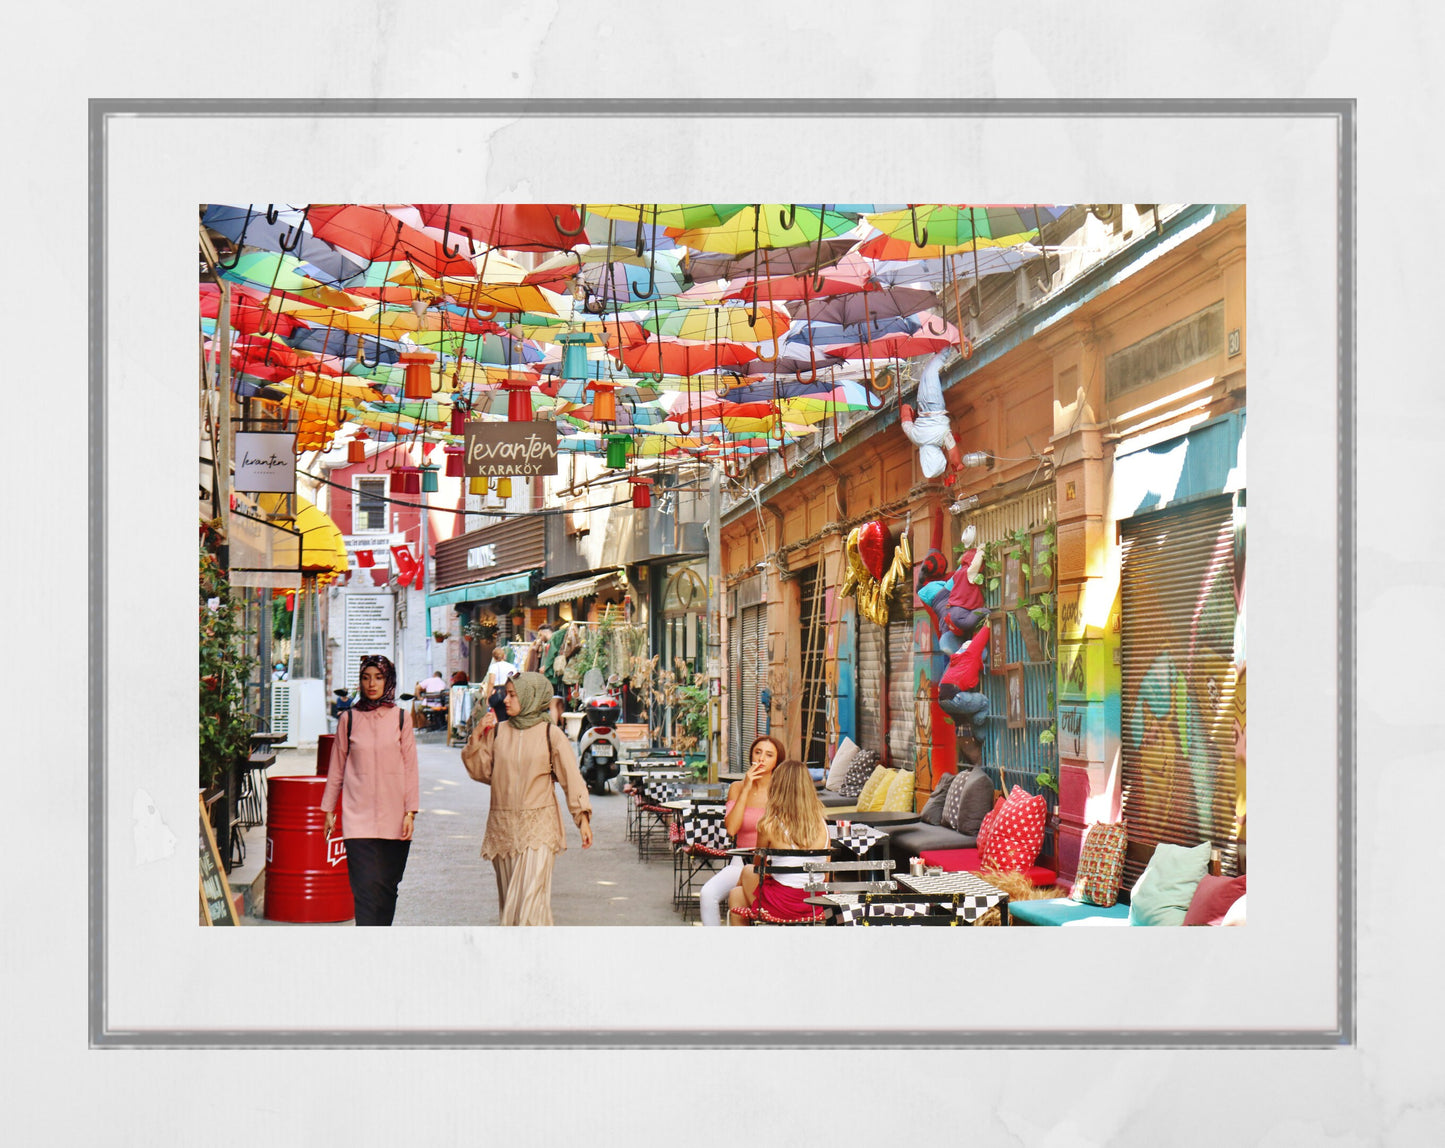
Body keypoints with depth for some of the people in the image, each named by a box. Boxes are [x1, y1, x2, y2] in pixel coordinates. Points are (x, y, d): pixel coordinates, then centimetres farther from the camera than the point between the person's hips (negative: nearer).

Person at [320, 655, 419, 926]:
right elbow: (336, 767, 12)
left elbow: (410, 767, 5)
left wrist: (410, 812, -1)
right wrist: (329, 809, 12)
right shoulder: (349, 719, 5)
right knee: (366, 886, -11)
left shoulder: (400, 718, 5)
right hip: (359, 816, -1)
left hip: (393, 816, 1)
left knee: (387, 886, 5)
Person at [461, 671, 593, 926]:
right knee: (509, 899, 9)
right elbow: (480, 771, 7)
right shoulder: (498, 732, 6)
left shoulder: (550, 734, -2)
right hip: (503, 826, 4)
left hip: (538, 827, -4)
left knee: (531, 897, -13)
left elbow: (571, 776, -1)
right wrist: (476, 737, -4)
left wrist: (583, 817, -5)